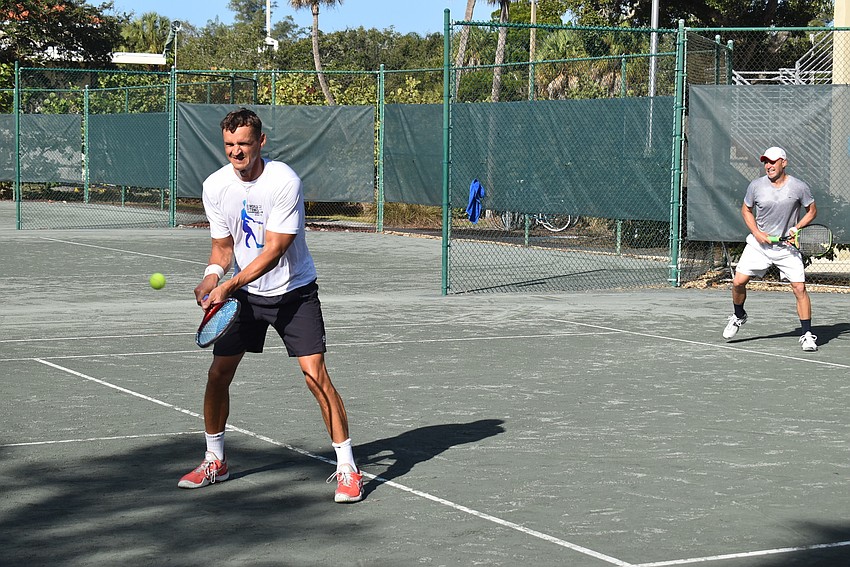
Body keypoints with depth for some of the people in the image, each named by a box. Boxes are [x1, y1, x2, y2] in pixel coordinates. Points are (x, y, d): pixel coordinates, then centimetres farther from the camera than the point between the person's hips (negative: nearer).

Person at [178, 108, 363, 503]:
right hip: (243, 294, 4)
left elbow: (273, 251, -24)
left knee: (315, 373, -14)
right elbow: (223, 247, 4)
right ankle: (214, 460, 21)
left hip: (293, 292, -4)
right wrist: (212, 274, -18)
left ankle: (347, 468, -5)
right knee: (218, 373, 0)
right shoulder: (215, 187, -6)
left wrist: (229, 286, -30)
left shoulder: (284, 181, -22)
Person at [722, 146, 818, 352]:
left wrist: (796, 228, -11)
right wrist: (756, 232, -5)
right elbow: (746, 209, 10)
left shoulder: (799, 187, -9)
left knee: (799, 288, -11)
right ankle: (738, 316, 26)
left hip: (787, 247, -2)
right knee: (738, 282, -4)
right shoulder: (756, 186, -5)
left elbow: (812, 211, 4)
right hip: (759, 243, 2)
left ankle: (807, 335, -1)